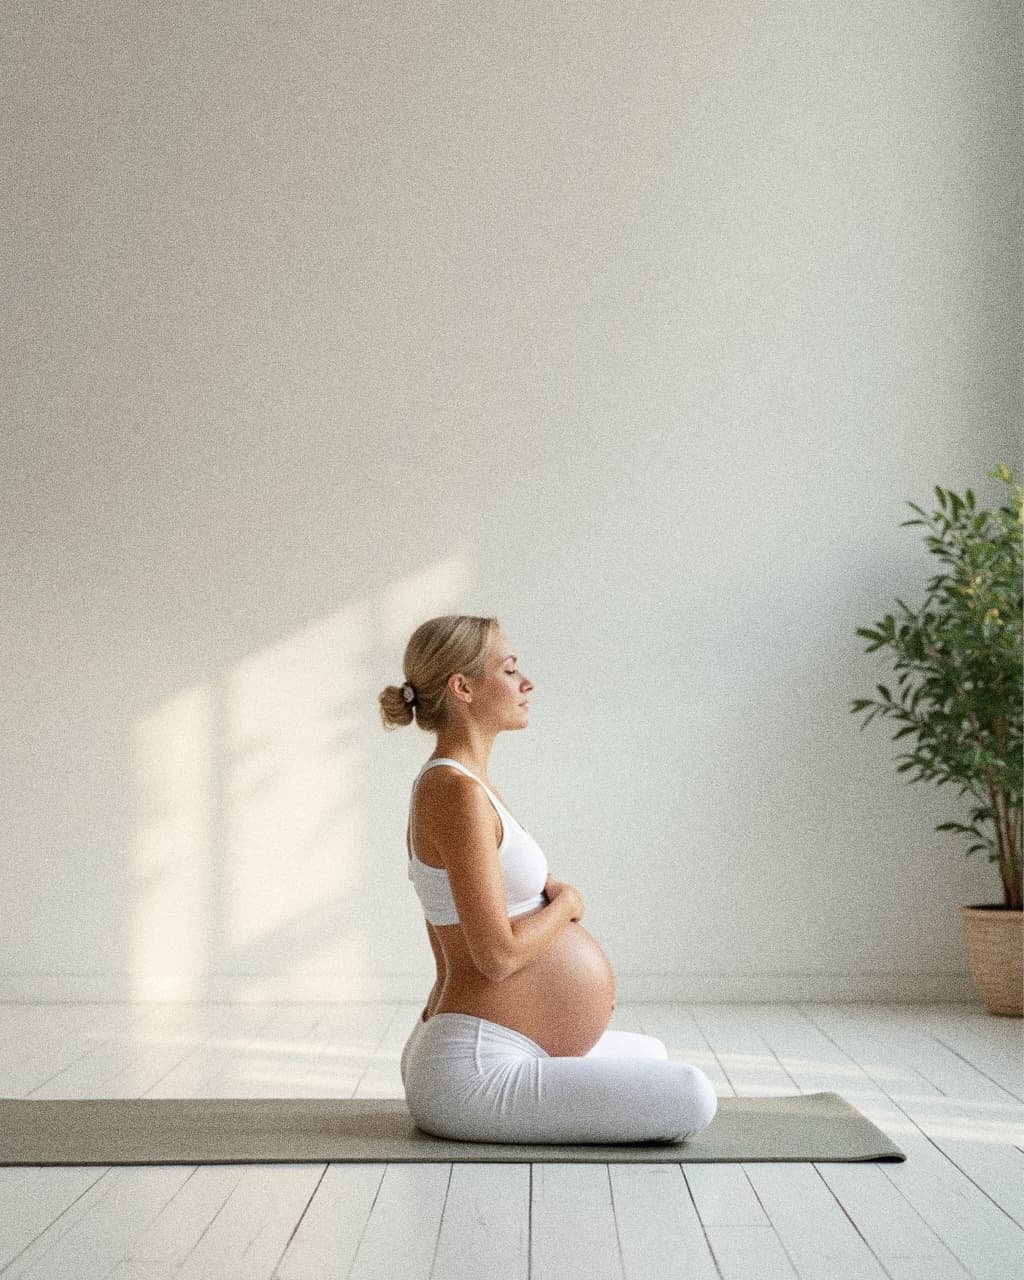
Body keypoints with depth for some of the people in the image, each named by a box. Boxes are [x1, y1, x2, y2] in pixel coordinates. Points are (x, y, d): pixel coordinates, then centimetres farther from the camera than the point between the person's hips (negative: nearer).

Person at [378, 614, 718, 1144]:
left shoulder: (445, 785, 12)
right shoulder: (458, 791, -20)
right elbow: (498, 955, -24)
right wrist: (566, 903, -7)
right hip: (471, 1067, -10)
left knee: (649, 1054, 30)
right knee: (692, 1096, -20)